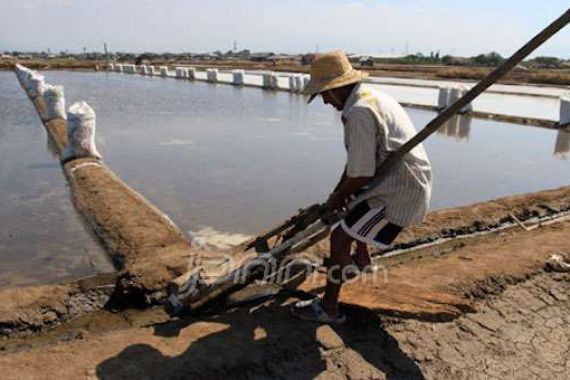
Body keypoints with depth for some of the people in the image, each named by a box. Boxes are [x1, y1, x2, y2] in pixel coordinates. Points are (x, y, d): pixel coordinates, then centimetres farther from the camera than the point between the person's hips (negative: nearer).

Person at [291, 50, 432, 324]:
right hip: (412, 183, 11)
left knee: (340, 237, -9)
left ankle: (329, 308, 2)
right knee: (354, 201, 33)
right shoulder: (372, 97, 10)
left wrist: (338, 198, -5)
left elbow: (361, 175, -22)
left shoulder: (359, 113, -24)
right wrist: (339, 190, 15)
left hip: (399, 193, -11)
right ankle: (362, 259, 52)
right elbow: (358, 159, 16)